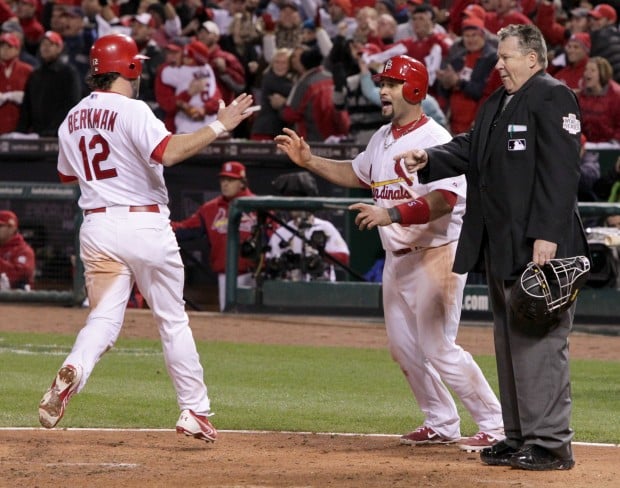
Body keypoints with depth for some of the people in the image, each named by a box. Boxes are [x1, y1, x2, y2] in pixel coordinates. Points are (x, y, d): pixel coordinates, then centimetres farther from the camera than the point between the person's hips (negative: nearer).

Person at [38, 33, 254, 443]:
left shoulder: (72, 120, 10)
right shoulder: (132, 111, -11)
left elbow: (67, 174, 22)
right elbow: (169, 153, -27)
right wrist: (220, 126, -23)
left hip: (97, 226, 5)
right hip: (144, 224, -4)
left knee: (104, 318, 1)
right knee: (173, 321, 8)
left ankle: (73, 372, -31)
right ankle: (195, 412, 13)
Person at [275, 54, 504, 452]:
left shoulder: (434, 139, -17)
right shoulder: (383, 138, 12)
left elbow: (444, 201, -27)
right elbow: (356, 174, 28)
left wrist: (390, 214, -36)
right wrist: (308, 159, 17)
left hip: (436, 255, -10)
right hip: (398, 256, 10)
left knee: (438, 348, -13)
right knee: (403, 346, 13)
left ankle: (496, 426, -5)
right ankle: (442, 424, 26)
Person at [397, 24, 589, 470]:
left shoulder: (553, 98, -11)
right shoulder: (496, 105, 19)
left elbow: (560, 172, -18)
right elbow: (470, 150, 18)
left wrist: (546, 236, -24)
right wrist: (429, 160, -1)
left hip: (539, 247, -10)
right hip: (501, 249, 10)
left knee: (539, 342, -10)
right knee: (509, 343, 14)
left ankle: (550, 442, -7)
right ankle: (519, 437, 21)